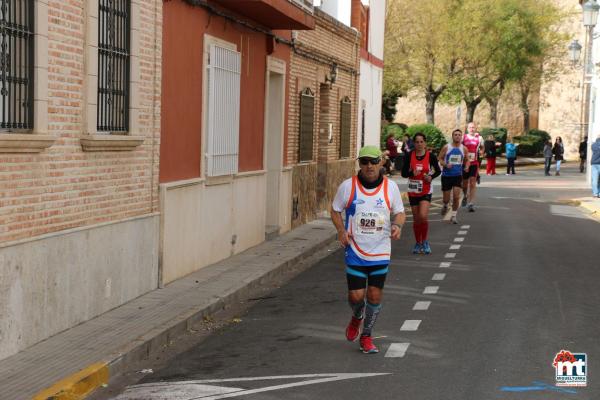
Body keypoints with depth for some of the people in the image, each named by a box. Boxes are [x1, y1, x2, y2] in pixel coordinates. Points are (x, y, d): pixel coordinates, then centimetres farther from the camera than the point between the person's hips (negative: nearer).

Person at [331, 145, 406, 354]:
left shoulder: (391, 187, -1)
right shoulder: (348, 186, -4)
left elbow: (399, 212, 10)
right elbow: (335, 210, 7)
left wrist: (397, 225, -13)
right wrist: (341, 230, -9)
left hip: (380, 252, 1)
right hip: (355, 251, -1)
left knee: (375, 295, 3)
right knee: (356, 295, -4)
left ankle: (366, 337, 22)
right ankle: (357, 317, 33)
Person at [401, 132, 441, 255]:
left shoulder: (431, 156, -6)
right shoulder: (409, 156, -3)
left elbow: (438, 171, 6)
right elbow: (404, 173, -2)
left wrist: (431, 177, -13)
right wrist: (412, 173, -22)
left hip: (426, 191, -2)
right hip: (413, 191, 2)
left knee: (423, 216, -18)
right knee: (416, 219, 8)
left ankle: (425, 241, 3)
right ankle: (418, 243, 26)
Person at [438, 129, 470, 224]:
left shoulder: (464, 149, 0)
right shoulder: (446, 148, -6)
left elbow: (467, 160, 13)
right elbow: (439, 159, -2)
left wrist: (467, 166, -8)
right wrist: (445, 164, -20)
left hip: (458, 175, 1)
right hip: (446, 176, -1)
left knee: (456, 197, -9)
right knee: (446, 198, 5)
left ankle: (453, 216, 6)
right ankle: (445, 205, 40)